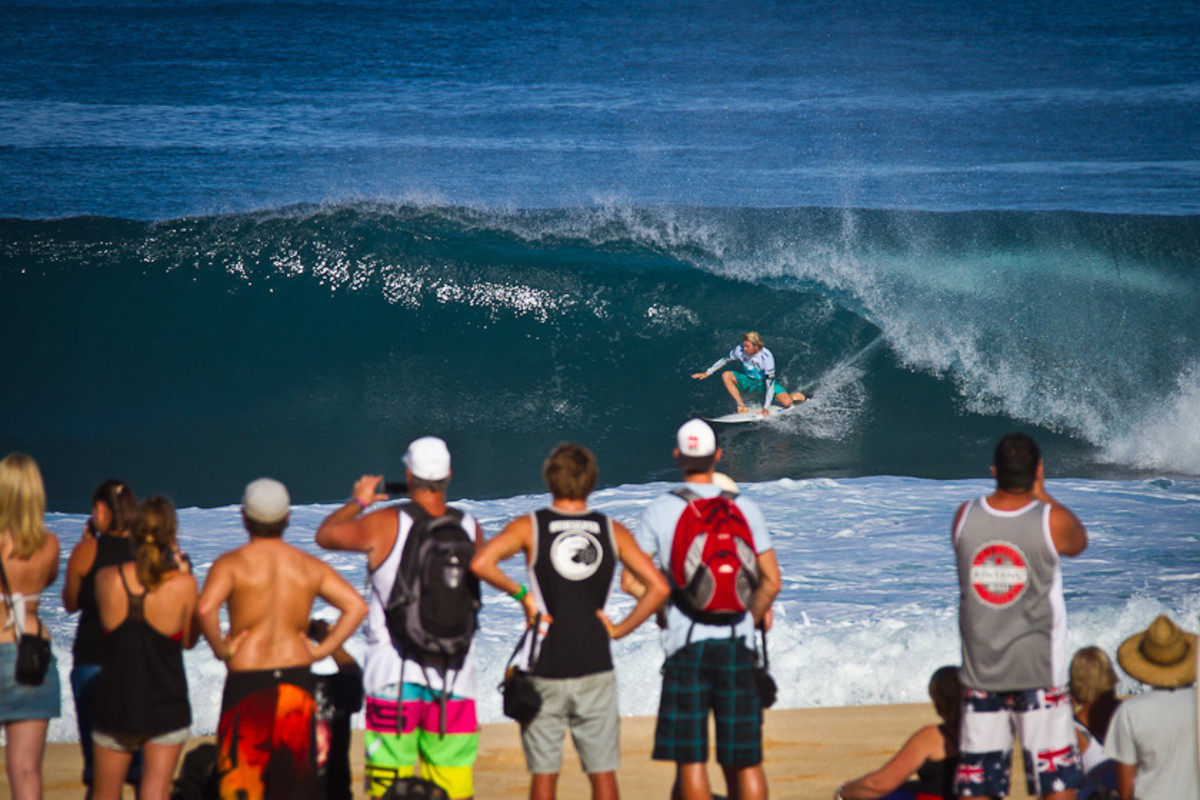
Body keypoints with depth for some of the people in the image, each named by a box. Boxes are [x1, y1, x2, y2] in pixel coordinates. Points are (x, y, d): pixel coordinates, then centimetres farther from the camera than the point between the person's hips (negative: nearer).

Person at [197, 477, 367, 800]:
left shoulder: (230, 564, -6)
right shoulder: (309, 566, 5)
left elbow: (205, 609, -24)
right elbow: (357, 606, -2)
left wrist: (220, 649, -9)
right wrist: (323, 649, 1)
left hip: (248, 680, -3)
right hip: (298, 677, 3)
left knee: (241, 773, 3)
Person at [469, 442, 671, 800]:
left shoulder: (529, 528, -3)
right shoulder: (613, 531, 2)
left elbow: (481, 563, -19)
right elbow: (658, 587, -4)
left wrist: (521, 593, -6)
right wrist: (620, 629, 2)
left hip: (546, 672, -1)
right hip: (596, 670, 1)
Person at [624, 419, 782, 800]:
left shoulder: (659, 511, 0)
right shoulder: (745, 509, 3)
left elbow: (630, 580, 0)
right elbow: (772, 582, 2)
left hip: (686, 643, -1)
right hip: (736, 641, 1)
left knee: (690, 758, 0)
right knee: (746, 759, 6)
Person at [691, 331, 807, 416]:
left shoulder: (766, 357, -32)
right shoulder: (740, 350, -21)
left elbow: (770, 383, -30)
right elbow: (724, 360, -2)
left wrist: (766, 408, -32)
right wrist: (706, 373, -1)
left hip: (764, 383, -4)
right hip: (748, 382, 4)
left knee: (787, 402, -25)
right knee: (726, 375, -23)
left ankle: (797, 396, 15)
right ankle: (742, 406, -17)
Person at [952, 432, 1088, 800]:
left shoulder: (964, 516, -2)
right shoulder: (1053, 521, -11)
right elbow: (1079, 542, 10)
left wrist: (1024, 495, 13)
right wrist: (1040, 495, 14)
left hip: (979, 669, 3)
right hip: (1038, 672, -3)